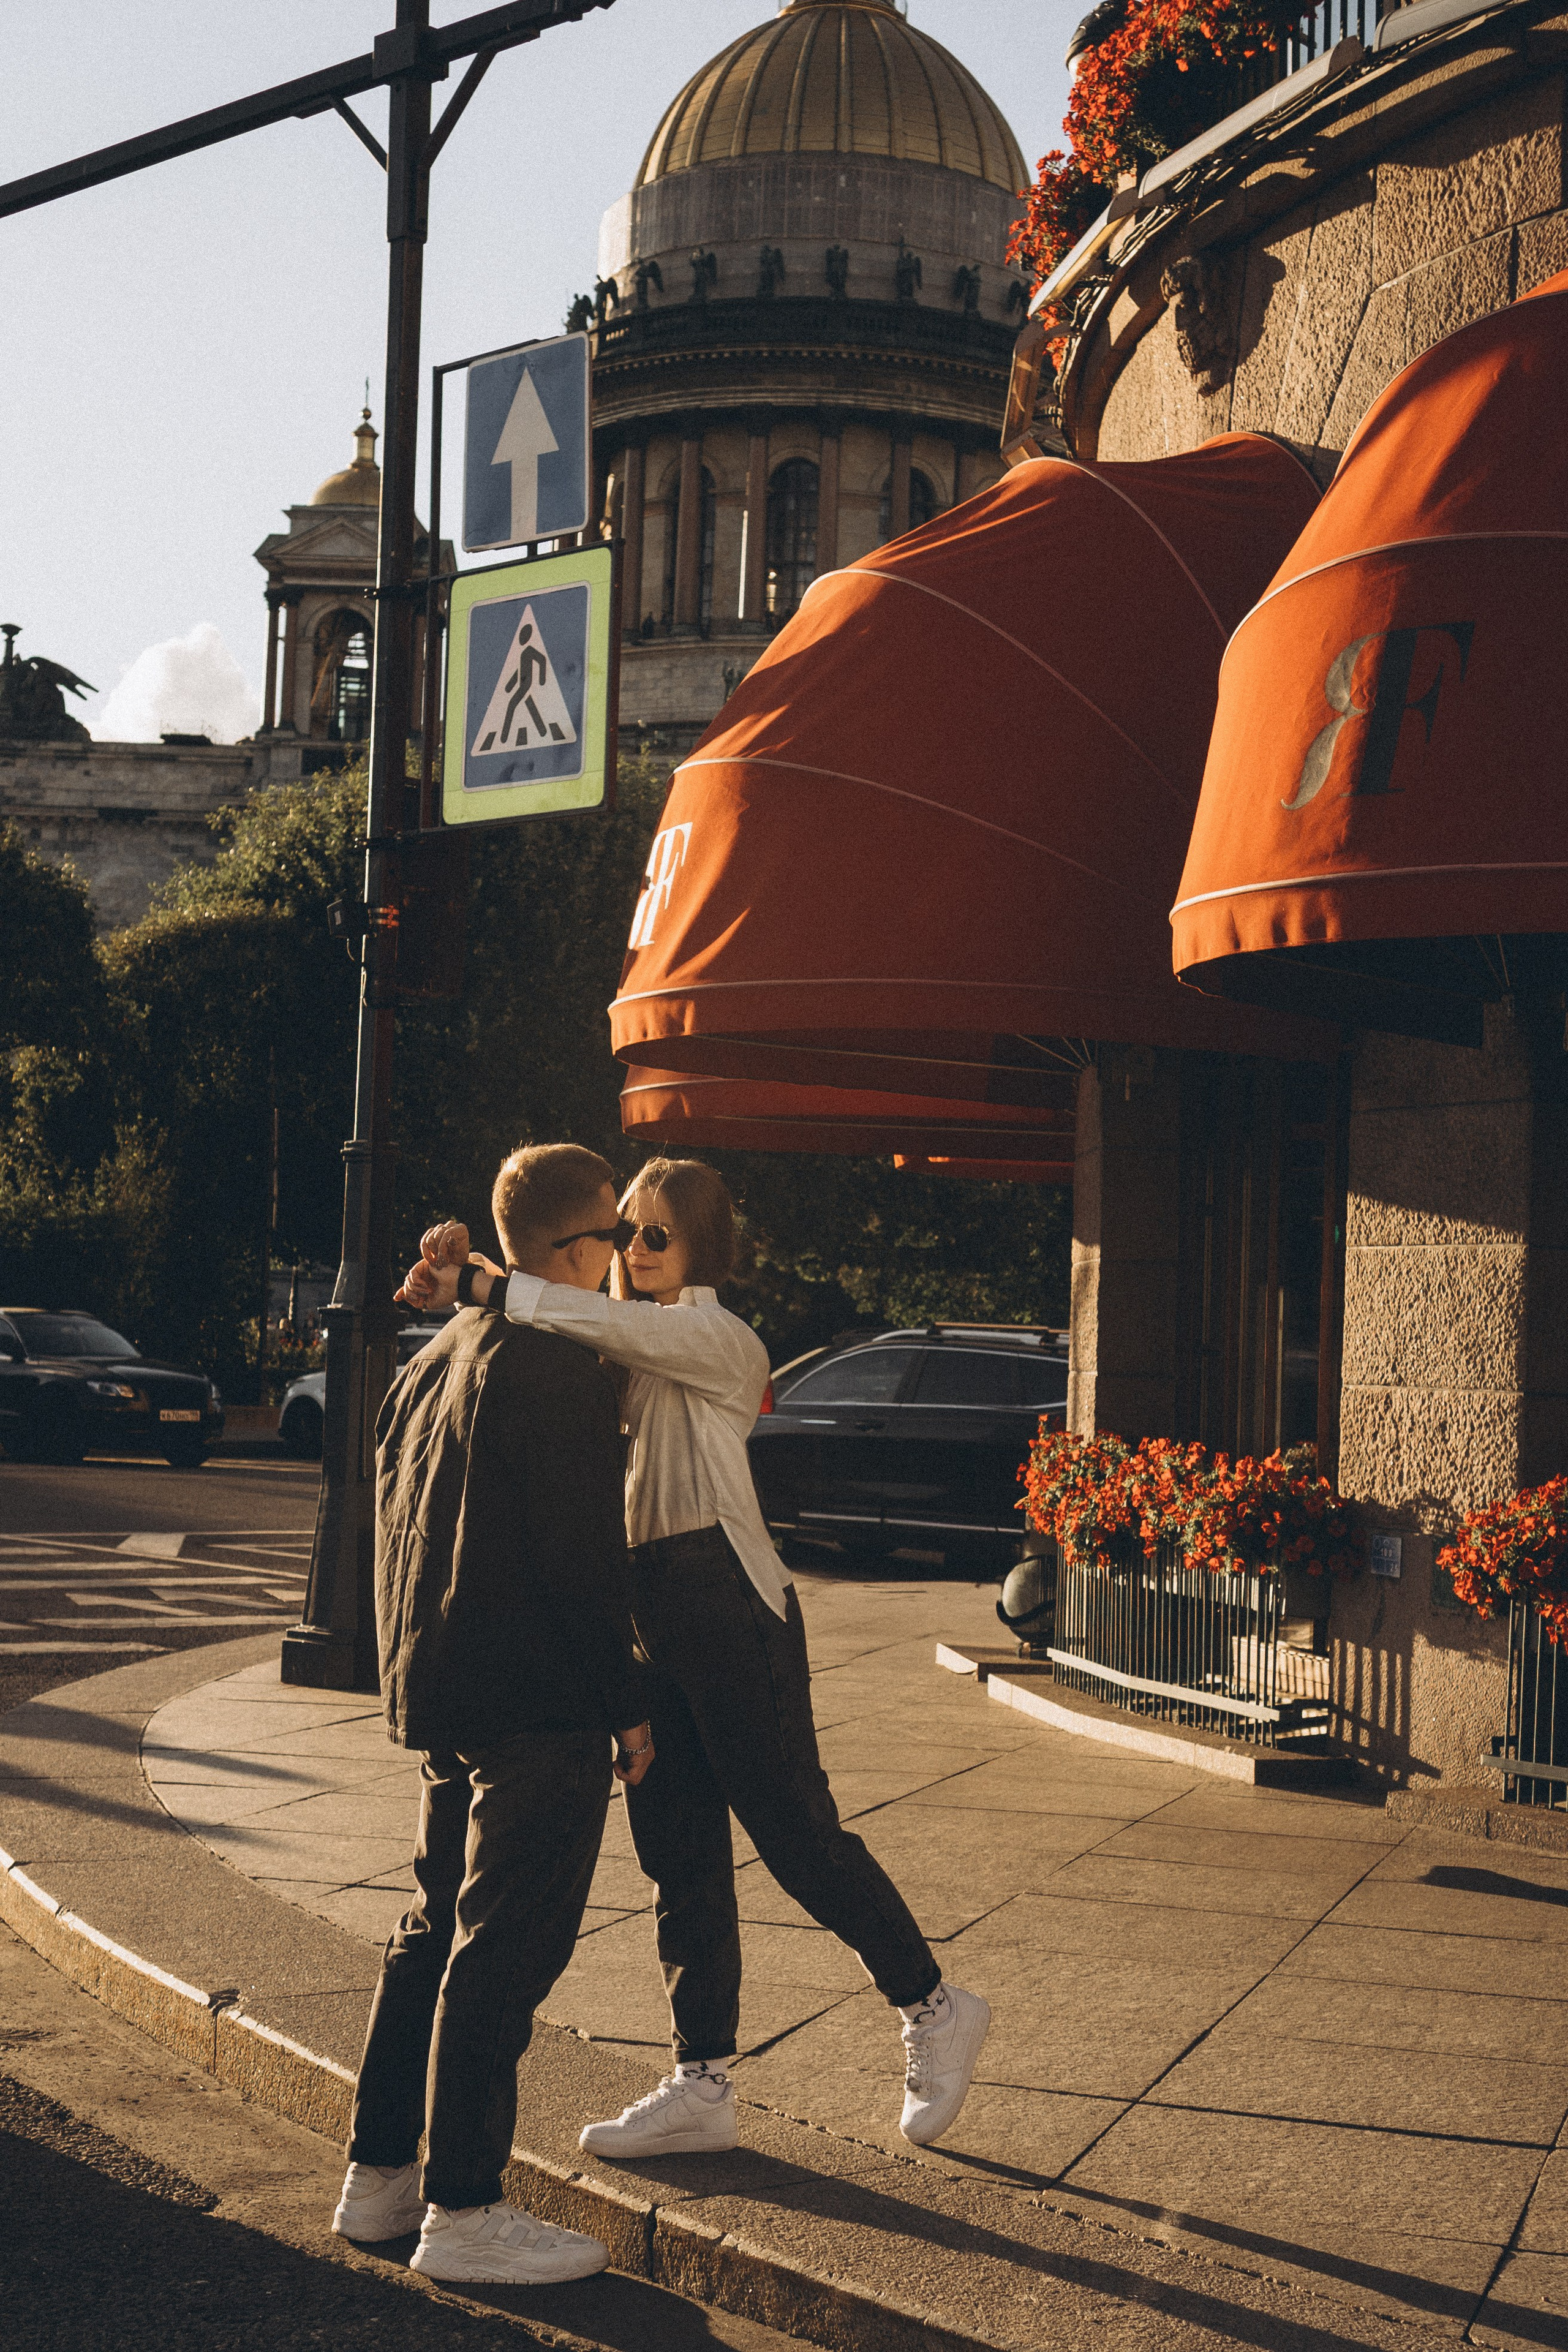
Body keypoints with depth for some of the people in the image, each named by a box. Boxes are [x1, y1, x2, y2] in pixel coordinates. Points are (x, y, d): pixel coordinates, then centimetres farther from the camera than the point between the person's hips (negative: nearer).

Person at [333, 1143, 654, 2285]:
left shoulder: (435, 1363, 15)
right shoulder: (561, 1376, -15)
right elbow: (585, 1558, -18)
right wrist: (628, 1706, -11)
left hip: (439, 1696, 10)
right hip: (538, 1701, -10)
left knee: (438, 1928, 17)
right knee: (507, 1945, -5)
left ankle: (379, 2175, 22)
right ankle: (464, 2212, -2)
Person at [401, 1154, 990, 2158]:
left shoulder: (720, 1339, -7)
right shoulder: (630, 1355, 18)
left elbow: (617, 1325, -24)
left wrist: (485, 1286, -25)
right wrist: (461, 1278, -13)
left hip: (728, 1599, -8)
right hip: (647, 1610, 8)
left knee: (795, 1830, -3)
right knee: (679, 1850, 8)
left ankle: (935, 2007, 14)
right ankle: (703, 2085, 14)